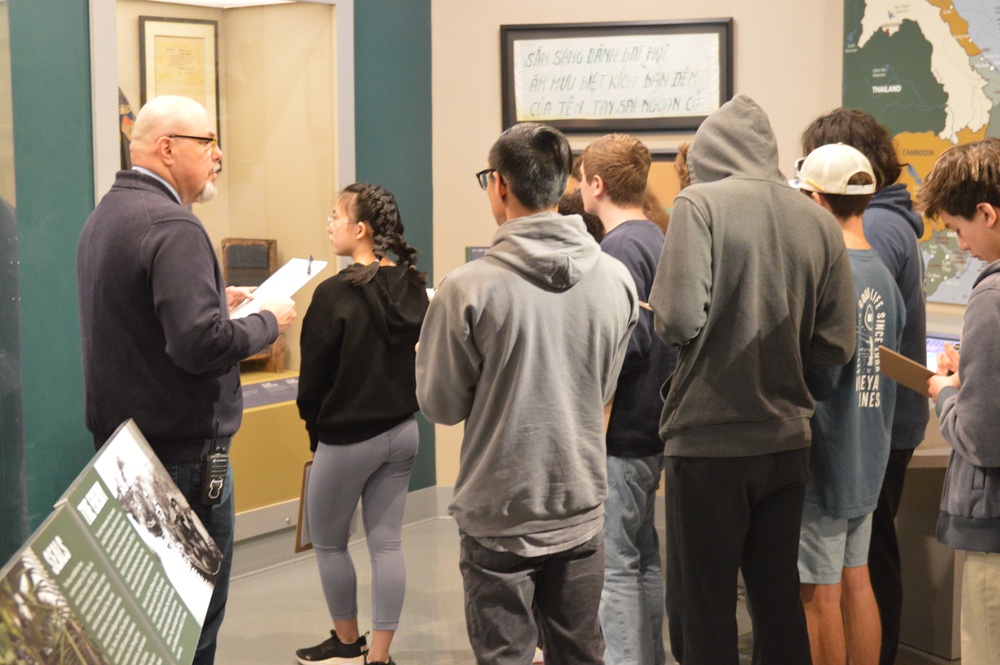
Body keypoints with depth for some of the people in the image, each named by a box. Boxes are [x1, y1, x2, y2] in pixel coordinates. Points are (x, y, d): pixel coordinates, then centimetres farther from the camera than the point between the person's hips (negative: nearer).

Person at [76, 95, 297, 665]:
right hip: (183, 444, -10)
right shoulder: (173, 226, -19)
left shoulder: (105, 216, 12)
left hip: (120, 437, 10)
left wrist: (216, 299, 15)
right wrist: (268, 322, -10)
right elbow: (201, 344, -26)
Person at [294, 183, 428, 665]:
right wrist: (396, 405, 13)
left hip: (347, 439, -6)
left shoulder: (336, 293, -18)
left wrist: (316, 431, 4)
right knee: (387, 543, 10)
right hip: (402, 430, 6)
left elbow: (312, 376, -11)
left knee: (327, 542, 14)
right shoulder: (412, 286, -1)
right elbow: (416, 355, 7)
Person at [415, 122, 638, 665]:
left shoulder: (468, 289, -18)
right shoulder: (616, 280, -5)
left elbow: (440, 406, -8)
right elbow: (602, 389, 6)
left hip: (499, 521, -4)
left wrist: (429, 342, 9)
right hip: (582, 514, 4)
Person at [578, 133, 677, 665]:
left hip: (620, 434, -10)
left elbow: (629, 342, -24)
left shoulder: (619, 248, -17)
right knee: (644, 555, 17)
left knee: (614, 565, -2)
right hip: (651, 426, 10)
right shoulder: (655, 239, 11)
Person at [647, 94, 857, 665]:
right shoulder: (819, 221, 3)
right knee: (780, 599, 18)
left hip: (709, 444, -5)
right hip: (787, 442, 5)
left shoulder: (701, 204, -10)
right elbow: (837, 346, 2)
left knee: (701, 612, 5)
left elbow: (680, 322, -19)